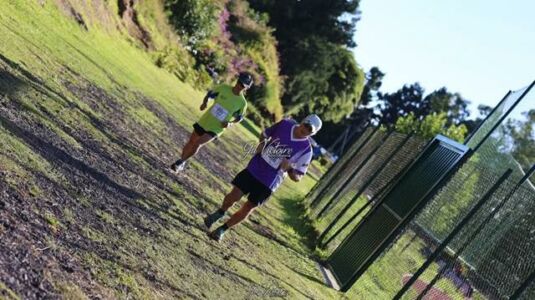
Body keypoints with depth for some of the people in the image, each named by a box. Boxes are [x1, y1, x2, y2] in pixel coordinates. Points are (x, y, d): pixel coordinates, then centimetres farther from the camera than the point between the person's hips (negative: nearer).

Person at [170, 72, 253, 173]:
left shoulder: (242, 103, -12)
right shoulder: (224, 88, -8)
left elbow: (239, 118, 3)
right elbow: (210, 94, 7)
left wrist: (230, 123, -16)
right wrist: (204, 102, -13)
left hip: (216, 129, -3)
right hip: (204, 121, 3)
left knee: (197, 143, -21)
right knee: (191, 142, 12)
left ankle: (181, 162, -2)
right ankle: (181, 164, 34)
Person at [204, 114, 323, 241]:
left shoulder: (306, 149, -13)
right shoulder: (285, 124, -6)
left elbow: (297, 177, -8)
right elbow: (265, 134, 14)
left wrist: (289, 168, -28)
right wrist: (262, 143, -7)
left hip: (268, 183, -2)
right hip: (253, 169, 2)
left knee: (248, 207, 5)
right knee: (234, 195, -3)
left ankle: (222, 229, 25)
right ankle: (220, 212, 29)